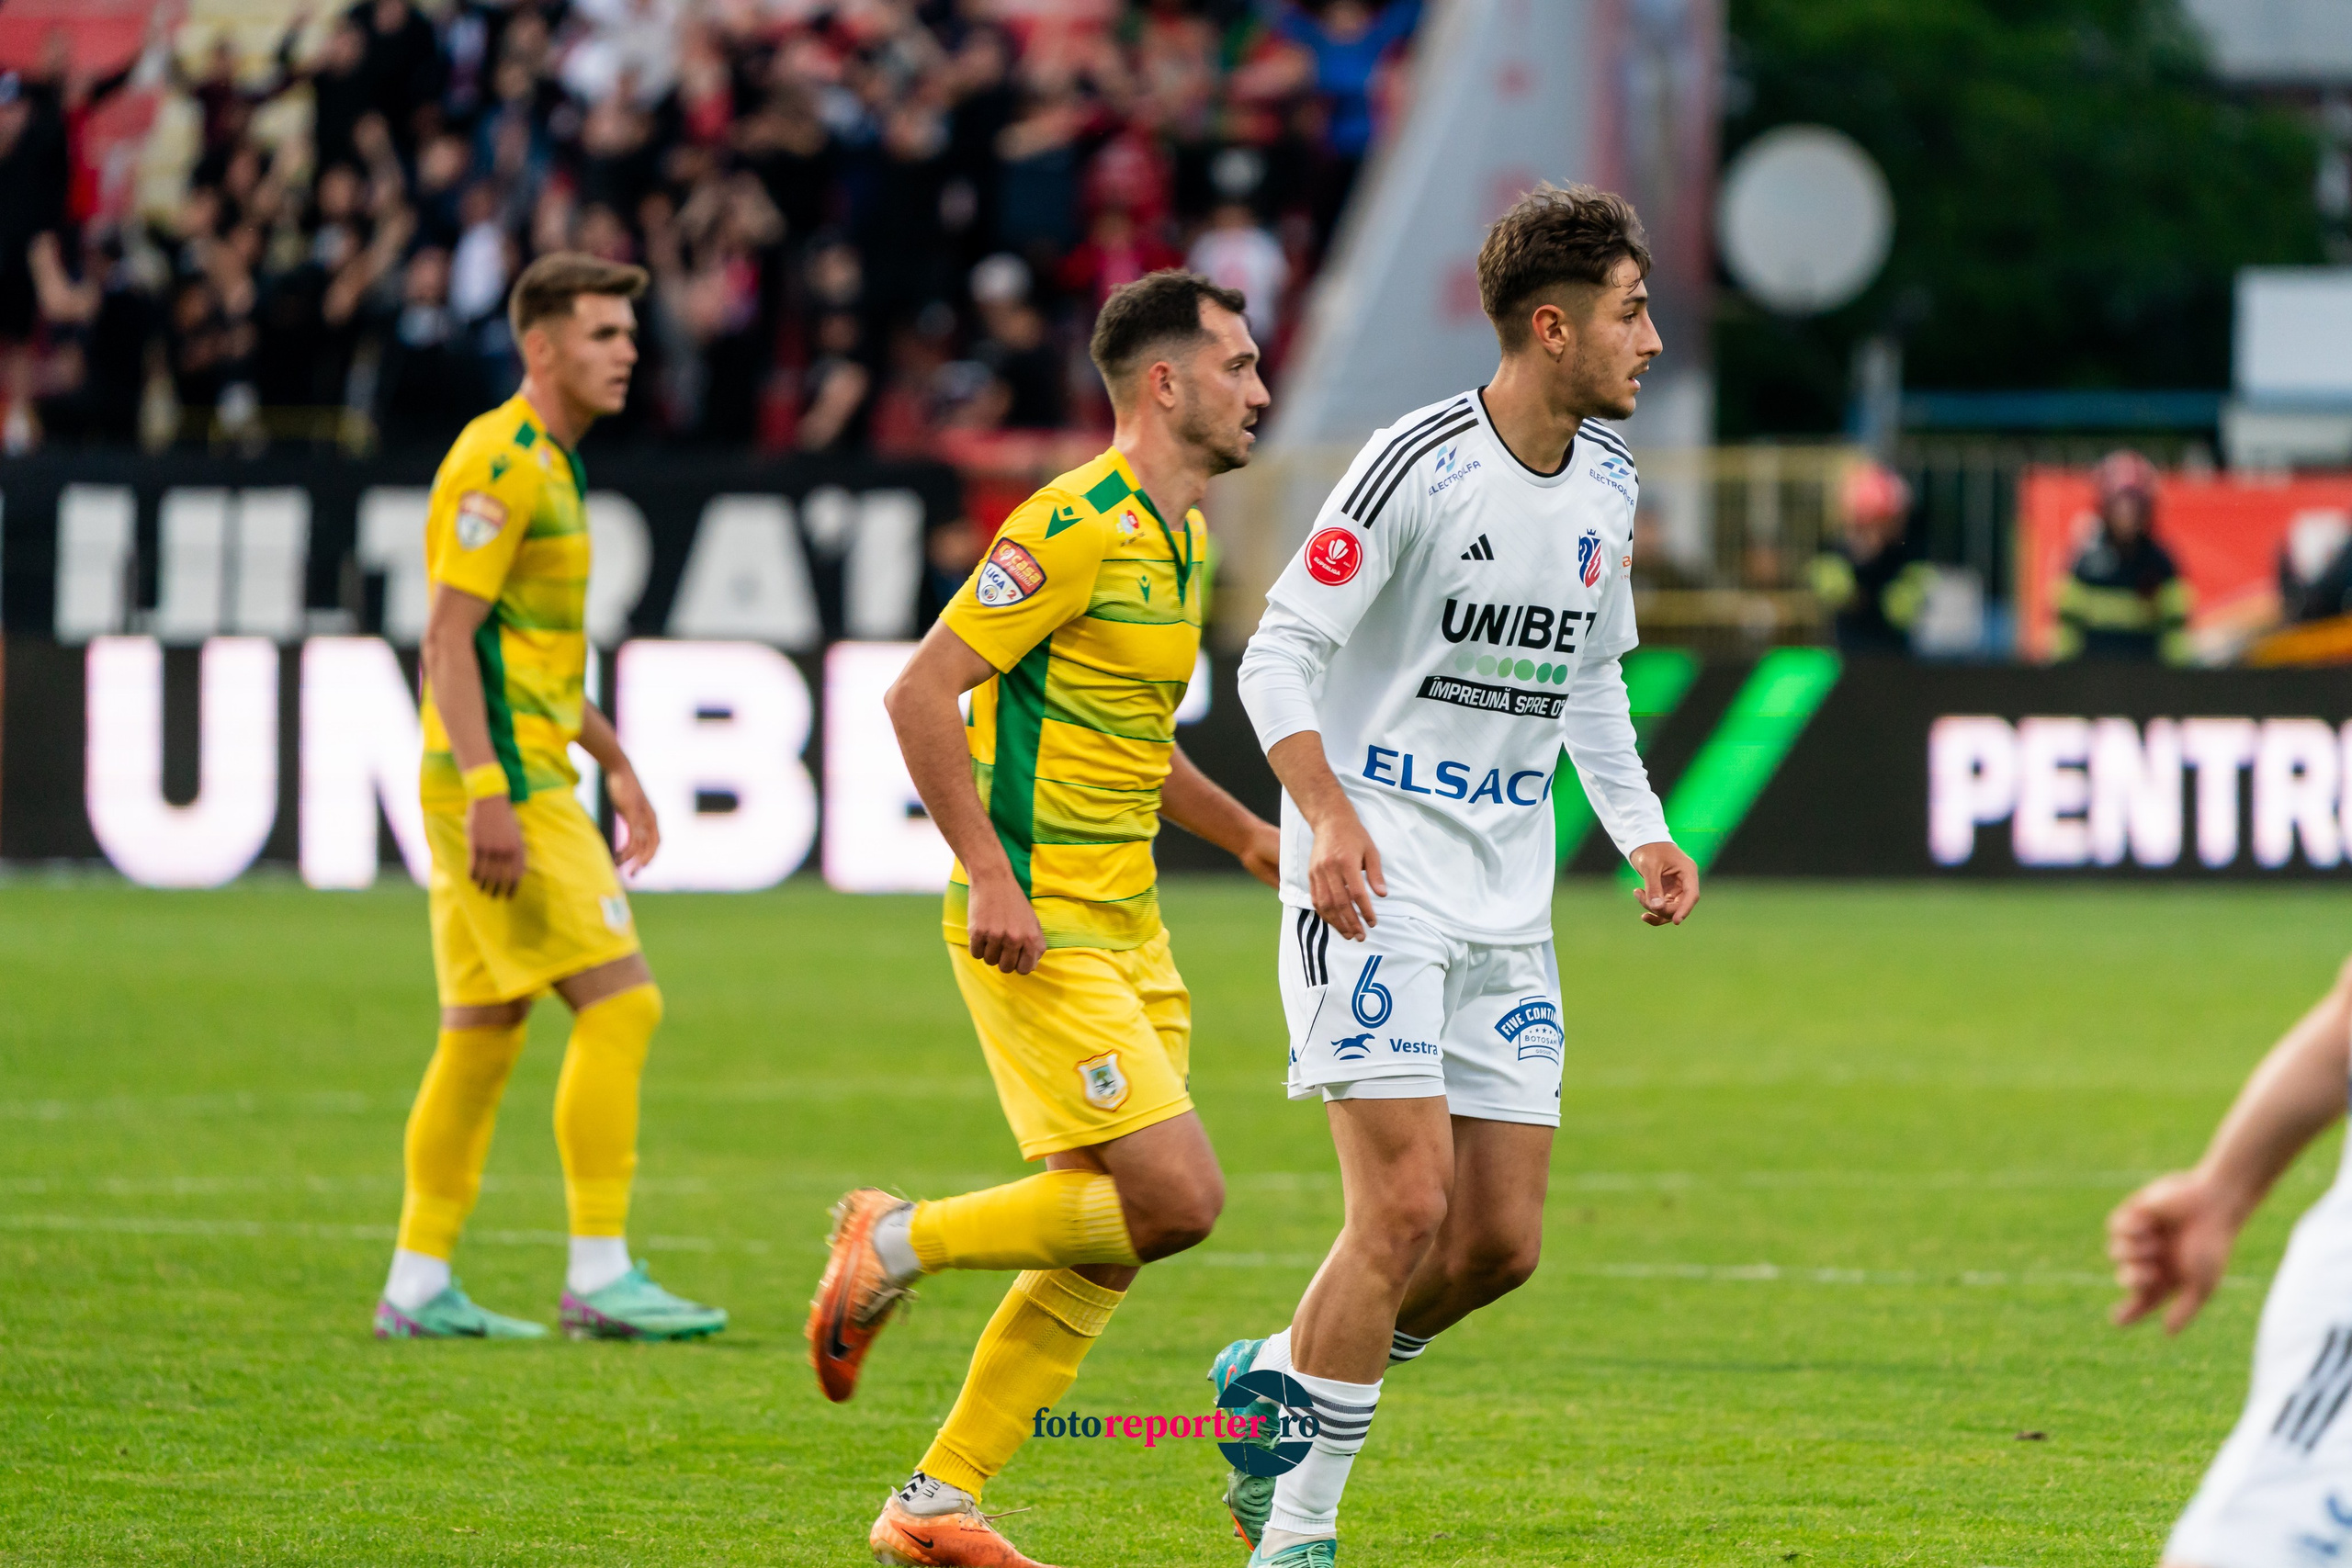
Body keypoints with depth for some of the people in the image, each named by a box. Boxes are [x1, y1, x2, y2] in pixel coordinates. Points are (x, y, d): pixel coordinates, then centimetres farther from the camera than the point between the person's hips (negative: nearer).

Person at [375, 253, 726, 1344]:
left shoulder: (545, 465, 18)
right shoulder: (500, 464, -13)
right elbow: (449, 639, -19)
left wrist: (615, 763, 27)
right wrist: (489, 792, -26)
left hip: (514, 785, 10)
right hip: (502, 782, -10)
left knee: (484, 1032, 9)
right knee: (619, 1005, -12)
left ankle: (418, 1286, 11)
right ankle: (600, 1275, -12)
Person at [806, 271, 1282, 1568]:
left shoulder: (1183, 535, 15)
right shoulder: (1078, 525, -15)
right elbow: (920, 693, -18)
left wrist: (1246, 836, 16)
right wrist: (991, 876, -23)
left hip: (1123, 926, 9)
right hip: (1040, 927, -9)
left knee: (1103, 1246, 5)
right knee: (1175, 1198, -15)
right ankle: (895, 1248, 2)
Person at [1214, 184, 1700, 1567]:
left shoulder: (1608, 482, 9)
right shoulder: (1421, 464, -13)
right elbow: (1281, 652, -13)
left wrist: (1642, 830, 10)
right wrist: (1328, 817, -27)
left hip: (1507, 904, 7)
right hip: (1375, 881, -7)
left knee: (1503, 1242, 2)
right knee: (1408, 1202, -16)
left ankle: (1277, 1377, 26)